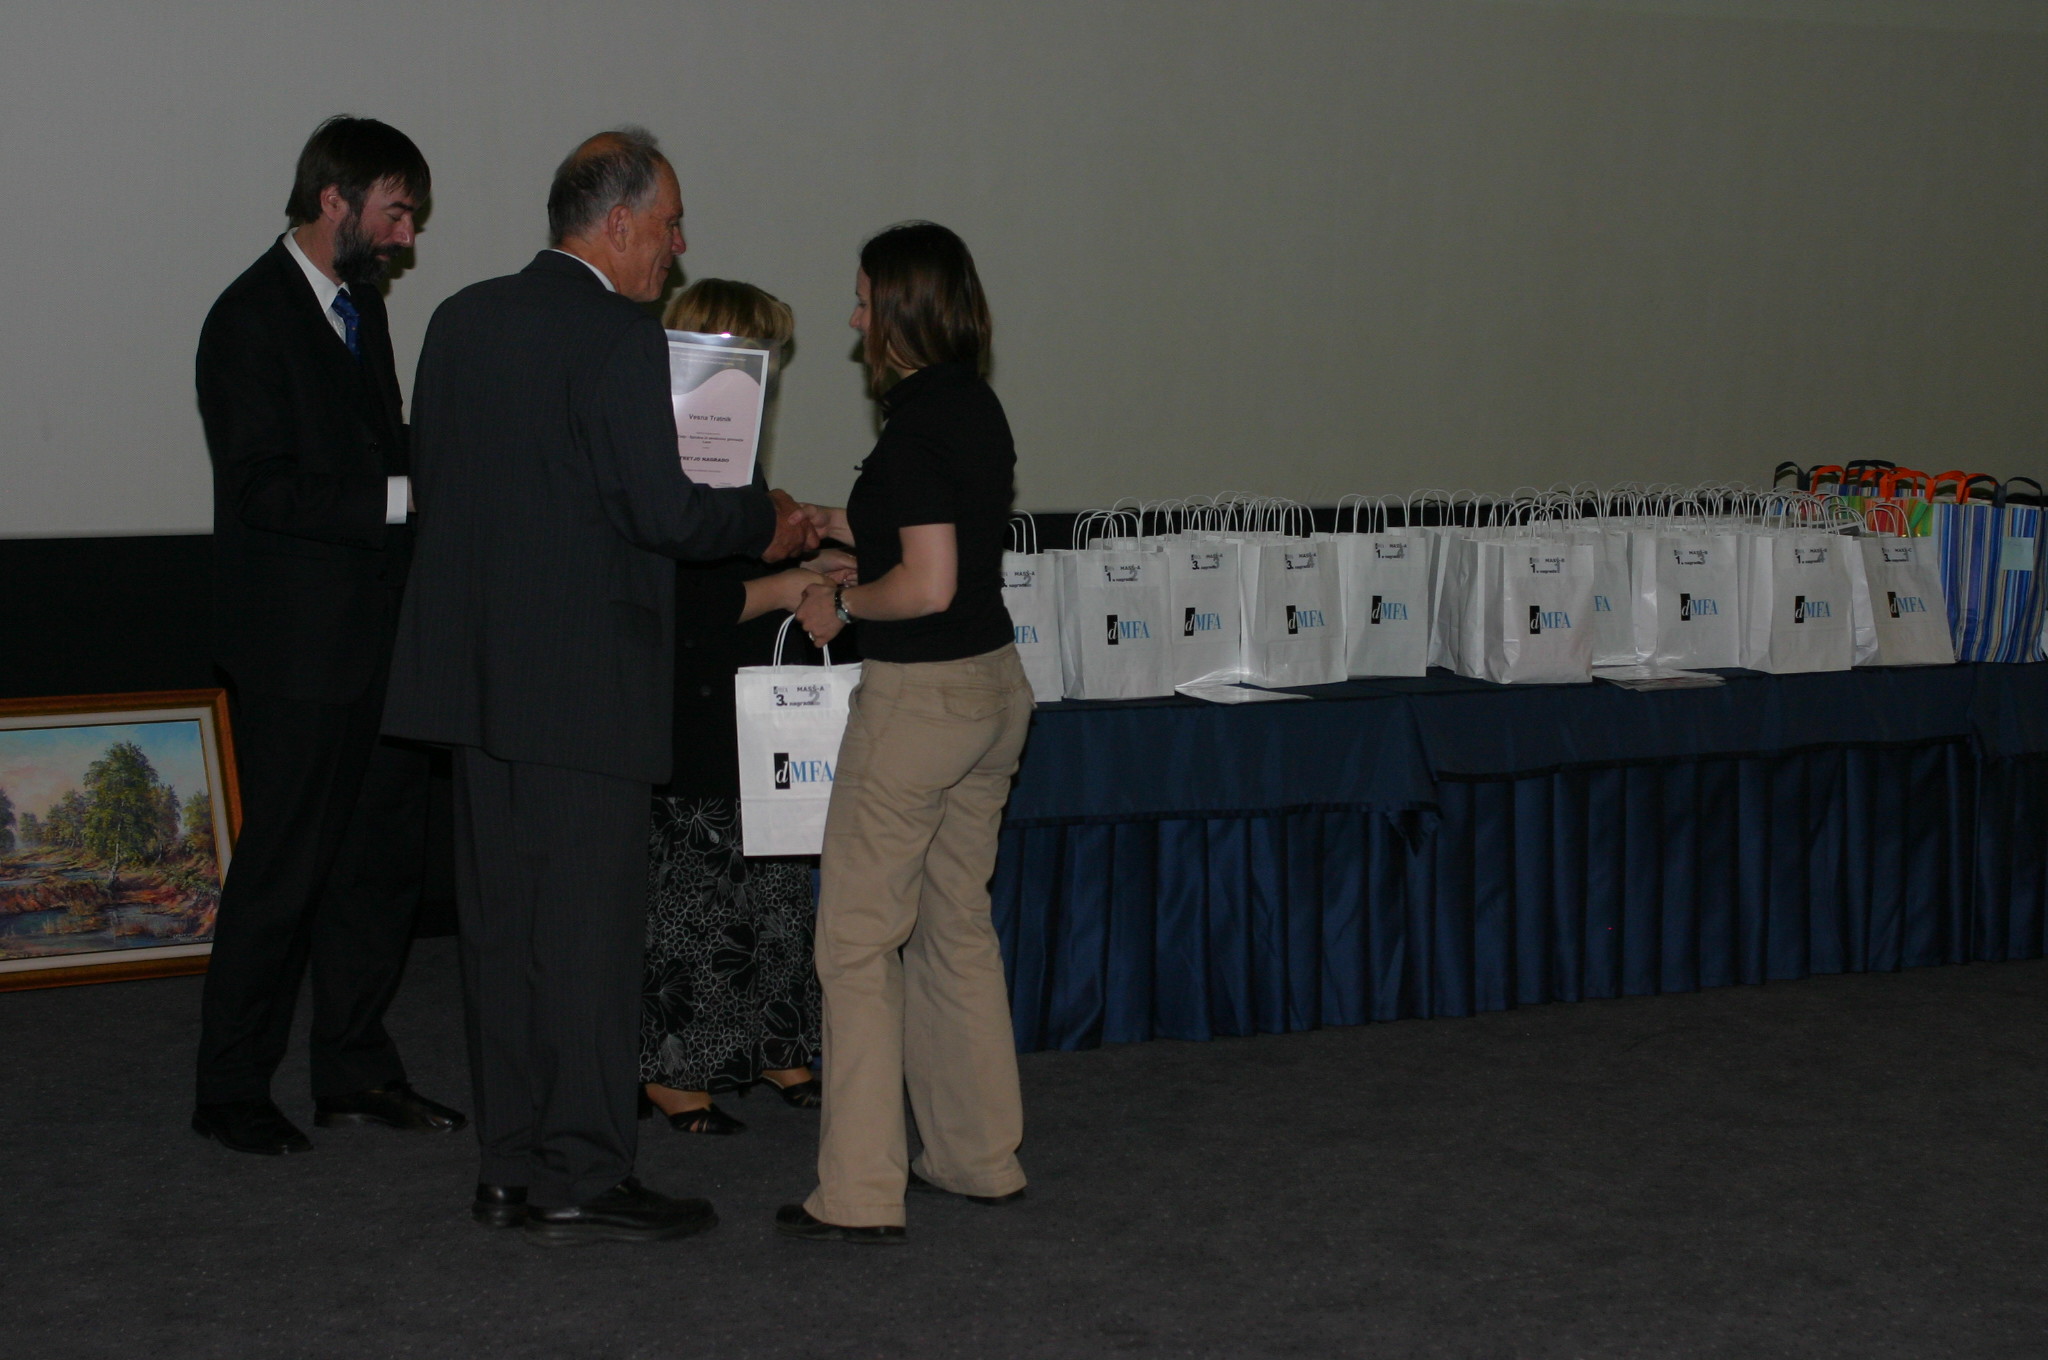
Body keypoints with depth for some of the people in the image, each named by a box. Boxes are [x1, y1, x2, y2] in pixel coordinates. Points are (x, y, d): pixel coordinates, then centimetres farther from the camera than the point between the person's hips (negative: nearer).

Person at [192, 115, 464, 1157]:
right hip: (297, 647, -8)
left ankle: (354, 1071, 22)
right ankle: (231, 1090, 11)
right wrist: (402, 495, -23)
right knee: (284, 866, -2)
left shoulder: (359, 301, 14)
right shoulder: (253, 318, -13)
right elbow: (263, 492, -20)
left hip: (380, 631, 9)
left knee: (383, 854, 11)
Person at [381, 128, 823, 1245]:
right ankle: (581, 1178, 6)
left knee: (502, 928, 12)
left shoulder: (463, 318, 10)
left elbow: (433, 478, 15)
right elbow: (660, 509, -17)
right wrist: (768, 518, -1)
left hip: (477, 671, 8)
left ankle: (510, 1170, 19)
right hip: (583, 681, -8)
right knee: (589, 928, 0)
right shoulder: (617, 335, -14)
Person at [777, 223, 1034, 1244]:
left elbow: (927, 582, -24)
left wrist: (842, 605, -7)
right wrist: (819, 521, 26)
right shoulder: (978, 410, 9)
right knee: (957, 925, 17)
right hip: (993, 687, 9)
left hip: (919, 698, -9)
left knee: (859, 939, -3)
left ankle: (859, 1192, -1)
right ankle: (979, 1157, 25)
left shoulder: (918, 424, -18)